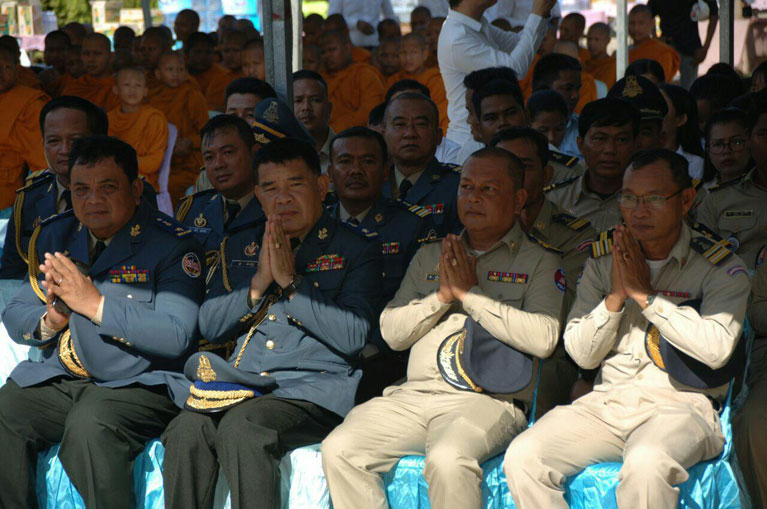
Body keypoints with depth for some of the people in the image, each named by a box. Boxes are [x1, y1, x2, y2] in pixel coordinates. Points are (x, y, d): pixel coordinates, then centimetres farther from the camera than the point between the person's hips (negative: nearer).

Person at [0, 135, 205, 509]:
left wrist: (95, 304, -20)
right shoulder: (54, 237, 14)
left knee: (88, 426, -35)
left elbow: (175, 336, -17)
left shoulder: (172, 245, -5)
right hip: (57, 380, 5)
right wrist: (51, 319, -10)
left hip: (137, 384, -5)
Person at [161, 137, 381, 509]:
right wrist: (258, 283, -1)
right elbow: (209, 327, 14)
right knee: (186, 430, -28)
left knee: (241, 426, -34)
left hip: (312, 389, -4)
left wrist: (290, 281, -7)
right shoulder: (238, 248, 22)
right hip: (239, 384, 4)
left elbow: (352, 336, -6)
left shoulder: (355, 251, 7)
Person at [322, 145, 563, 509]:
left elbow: (543, 338, -8)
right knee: (338, 450, -19)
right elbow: (392, 332, 15)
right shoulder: (430, 257, 23)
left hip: (487, 400, -5)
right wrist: (441, 295, -2)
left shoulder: (539, 262, 9)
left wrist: (471, 293, -6)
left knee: (447, 460, -36)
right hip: (413, 395, 5)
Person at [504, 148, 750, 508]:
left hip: (679, 404, -4)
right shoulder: (602, 262, 12)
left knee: (645, 463, -38)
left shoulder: (721, 267, 1)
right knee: (521, 457, -21)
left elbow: (716, 348, -15)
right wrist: (616, 296, -8)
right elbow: (581, 354, 8)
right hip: (606, 402, 4)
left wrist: (645, 293, -11)